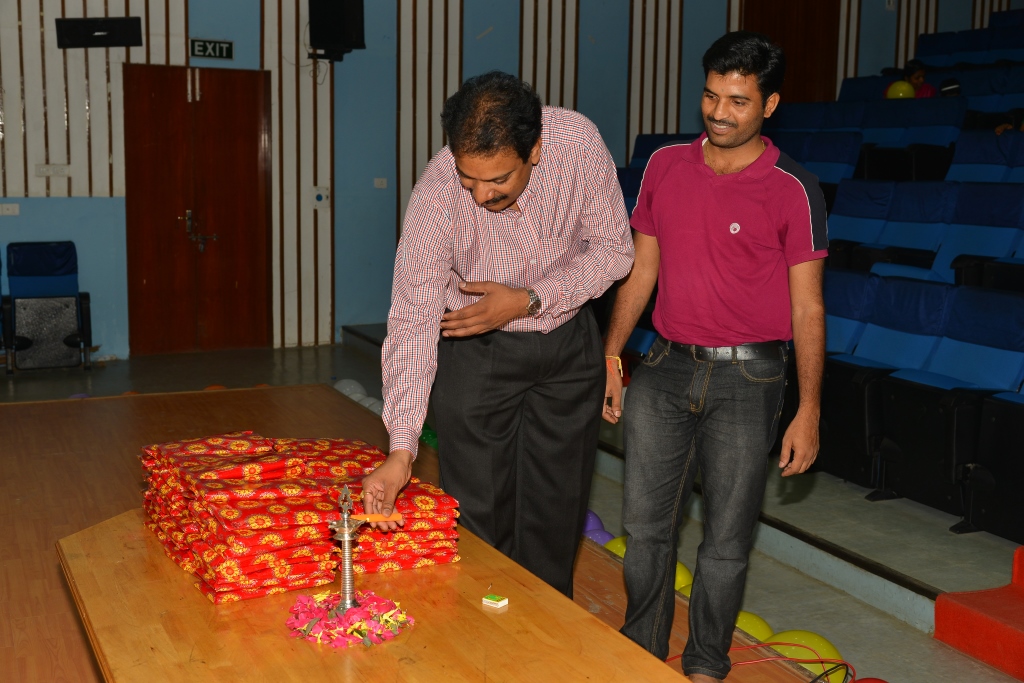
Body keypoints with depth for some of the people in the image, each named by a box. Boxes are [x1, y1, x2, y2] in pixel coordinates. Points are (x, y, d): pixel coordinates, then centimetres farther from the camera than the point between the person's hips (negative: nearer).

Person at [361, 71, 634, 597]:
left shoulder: (578, 142, -22)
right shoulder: (436, 194, -27)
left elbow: (614, 249, -9)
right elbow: (414, 319, -26)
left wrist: (527, 301, -22)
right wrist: (400, 450, -33)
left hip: (569, 345, 2)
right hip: (477, 356, -2)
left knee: (556, 517, 11)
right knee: (480, 522, 1)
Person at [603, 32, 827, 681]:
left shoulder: (792, 190, -8)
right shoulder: (665, 166, 4)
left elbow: (807, 305, -6)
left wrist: (809, 410, -8)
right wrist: (610, 357, 11)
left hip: (747, 379, -3)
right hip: (666, 367, 4)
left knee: (727, 539, 7)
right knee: (644, 525, 10)